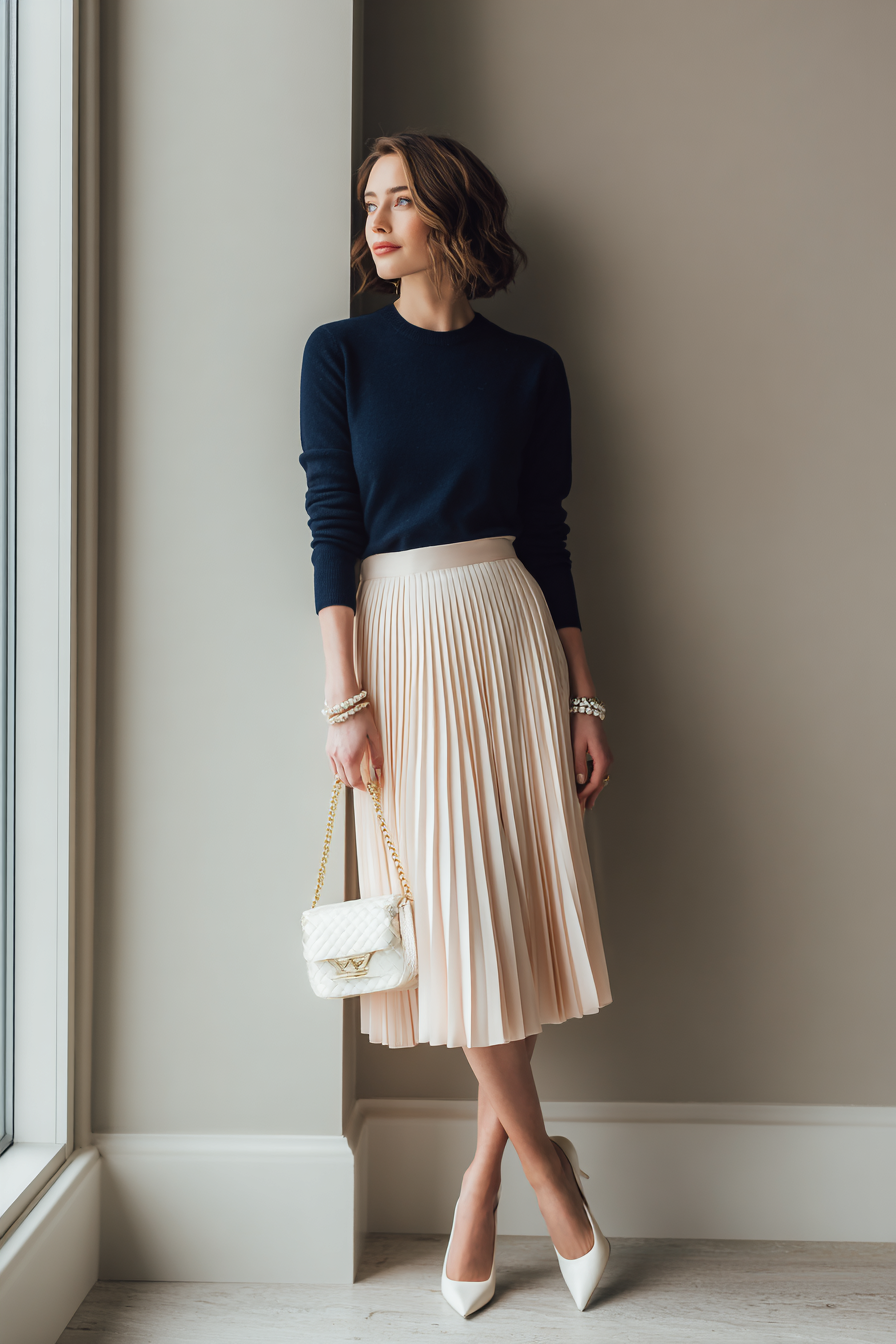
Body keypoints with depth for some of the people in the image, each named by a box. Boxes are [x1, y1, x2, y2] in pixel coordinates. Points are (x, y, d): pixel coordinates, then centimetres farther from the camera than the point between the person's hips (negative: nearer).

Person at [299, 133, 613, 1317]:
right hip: (400, 640, -1)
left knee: (515, 904, 2)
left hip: (511, 635, 2)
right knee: (451, 915, -1)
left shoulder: (528, 369, 7)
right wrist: (346, 698, -10)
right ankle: (544, 1162, 18)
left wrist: (585, 698, 6)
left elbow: (549, 540, 8)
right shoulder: (341, 353, 3)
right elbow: (332, 528, -3)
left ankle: (485, 1173, 20)